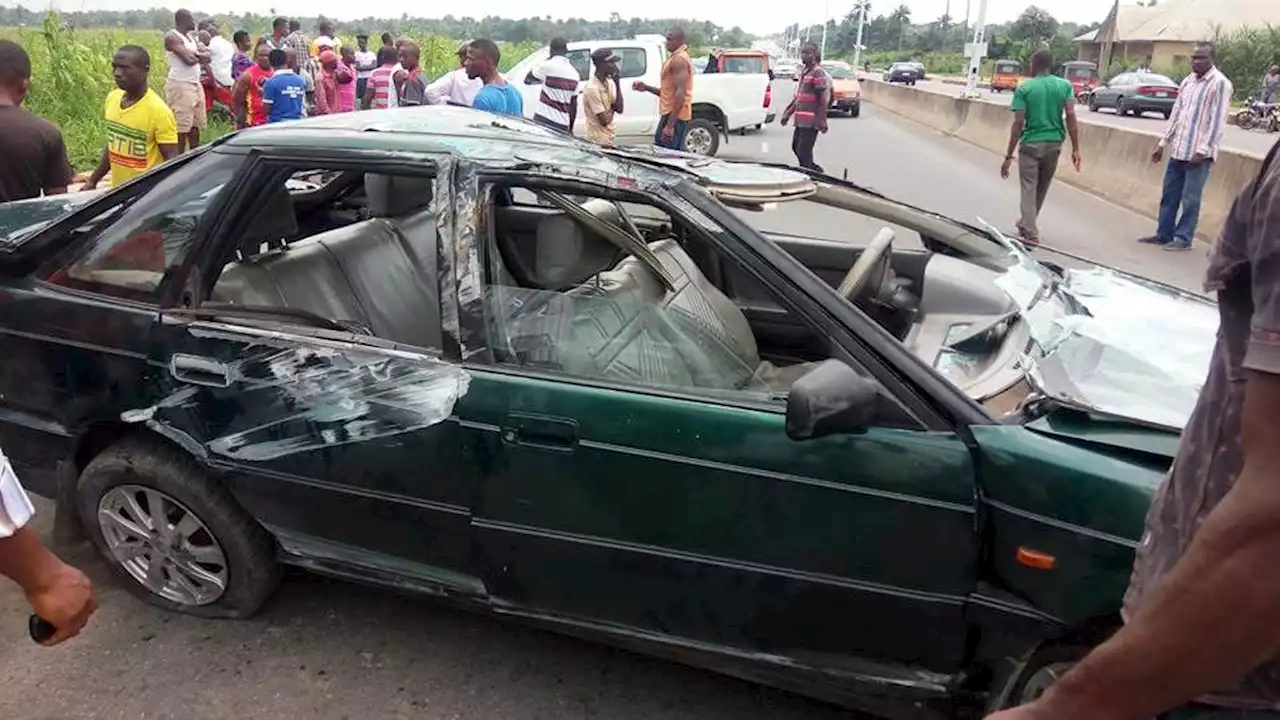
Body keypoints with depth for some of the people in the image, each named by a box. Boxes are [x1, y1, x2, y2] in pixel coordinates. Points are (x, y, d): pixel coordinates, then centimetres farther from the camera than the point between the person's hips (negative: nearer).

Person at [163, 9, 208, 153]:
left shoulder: (190, 37, 17)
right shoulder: (172, 37, -10)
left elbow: (207, 56, 9)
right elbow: (189, 59, -20)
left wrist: (195, 54, -10)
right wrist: (199, 56, 0)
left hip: (196, 84, 9)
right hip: (180, 85, -9)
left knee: (195, 125, 11)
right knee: (181, 127, -8)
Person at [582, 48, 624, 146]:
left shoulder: (608, 83, 7)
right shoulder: (592, 88, -19)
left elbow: (619, 109, 3)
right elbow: (605, 119, -20)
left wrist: (617, 84, -3)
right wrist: (612, 107, 0)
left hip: (608, 140, 8)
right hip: (598, 142, -8)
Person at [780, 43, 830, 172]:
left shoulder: (818, 73, -11)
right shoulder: (804, 72, 17)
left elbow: (822, 99, -16)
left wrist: (821, 121, -21)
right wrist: (787, 114, 24)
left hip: (810, 122, -10)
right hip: (801, 120, 10)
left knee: (803, 151, -8)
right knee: (796, 147, 18)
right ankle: (816, 171, 30)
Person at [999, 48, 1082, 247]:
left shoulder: (1024, 88, -5)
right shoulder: (1065, 86, 3)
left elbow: (1018, 123, -11)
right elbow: (1071, 117, -4)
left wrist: (1009, 156, -9)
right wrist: (1076, 148, -2)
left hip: (1030, 144, -4)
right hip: (1054, 144, 4)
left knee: (1029, 189, 1)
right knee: (1041, 189, 18)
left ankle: (1031, 234, -6)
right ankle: (1026, 225, 34)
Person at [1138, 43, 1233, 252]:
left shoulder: (1220, 84, -10)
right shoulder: (1188, 81, 12)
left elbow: (1217, 122, -14)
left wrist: (1202, 151, -18)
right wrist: (1163, 143, 14)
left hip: (1199, 153, -7)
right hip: (1178, 150, 7)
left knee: (1190, 199, -1)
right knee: (1169, 195, 11)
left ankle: (1183, 238, 7)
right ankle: (1164, 234, 20)